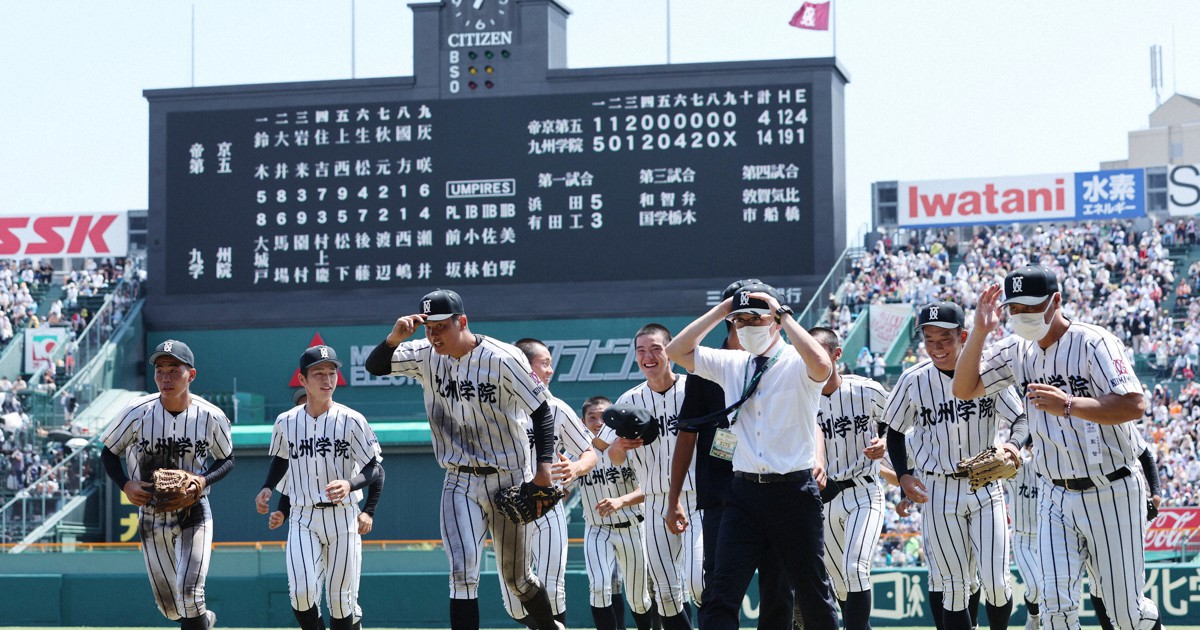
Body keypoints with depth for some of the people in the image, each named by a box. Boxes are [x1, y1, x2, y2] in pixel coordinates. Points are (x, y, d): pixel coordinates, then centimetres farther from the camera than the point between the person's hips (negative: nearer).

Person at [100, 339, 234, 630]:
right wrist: (126, 485, -17)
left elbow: (226, 460, 4)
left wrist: (203, 481, -16)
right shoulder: (138, 412, -12)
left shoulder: (212, 417, -12)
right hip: (151, 516, 2)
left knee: (190, 596, -17)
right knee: (169, 607, 11)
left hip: (194, 514, -2)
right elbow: (109, 453, 1)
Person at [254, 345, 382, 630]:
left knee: (341, 600, 2)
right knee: (302, 592, -17)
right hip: (302, 519, 1)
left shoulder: (351, 421, -5)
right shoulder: (286, 422, 3)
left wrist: (350, 484, -23)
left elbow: (374, 469, -4)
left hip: (342, 518, -1)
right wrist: (267, 488, 5)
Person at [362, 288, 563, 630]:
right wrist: (394, 338, -22)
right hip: (460, 483, 3)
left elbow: (541, 411, -12)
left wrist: (544, 465, -23)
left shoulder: (503, 359, -17)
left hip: (509, 480, -3)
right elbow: (374, 366, -1)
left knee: (517, 577, 11)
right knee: (463, 572, -12)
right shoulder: (426, 355, -3)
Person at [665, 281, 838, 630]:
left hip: (794, 493, -4)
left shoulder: (796, 363, -4)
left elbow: (821, 366, -27)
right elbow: (675, 350, 13)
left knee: (813, 594, 7)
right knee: (721, 594, -6)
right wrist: (721, 310, 7)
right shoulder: (731, 364, 12)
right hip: (744, 493, 4)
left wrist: (784, 315, -18)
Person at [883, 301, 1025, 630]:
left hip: (986, 489, 0)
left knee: (996, 582, -5)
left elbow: (1020, 420, 1)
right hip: (939, 492, 0)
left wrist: (1013, 443, -21)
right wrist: (903, 475, -6)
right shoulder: (914, 380, -6)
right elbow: (895, 430, 8)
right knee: (955, 587, 3)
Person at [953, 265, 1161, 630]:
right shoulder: (1018, 350, 4)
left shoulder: (1093, 342, -15)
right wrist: (979, 332, -7)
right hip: (1056, 496, 5)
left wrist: (1068, 405, -35)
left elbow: (1134, 406, -24)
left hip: (1110, 494, -5)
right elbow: (964, 389, 5)